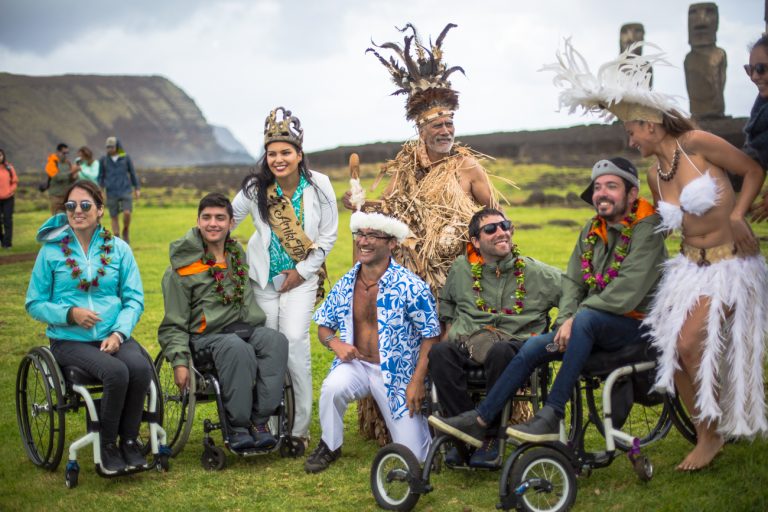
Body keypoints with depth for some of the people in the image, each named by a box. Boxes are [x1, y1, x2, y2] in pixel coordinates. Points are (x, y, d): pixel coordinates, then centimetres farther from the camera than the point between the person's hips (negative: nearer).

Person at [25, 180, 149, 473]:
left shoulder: (119, 248, 7)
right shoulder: (51, 251, 2)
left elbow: (134, 299, 5)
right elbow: (34, 304, 4)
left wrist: (119, 332, -13)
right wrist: (69, 313, -14)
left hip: (114, 336, 2)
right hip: (69, 340, -2)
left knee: (140, 368, -30)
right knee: (116, 372, -31)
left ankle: (129, 440, -9)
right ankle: (108, 446, -10)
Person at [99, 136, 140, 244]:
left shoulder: (126, 158, 0)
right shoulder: (103, 160, 1)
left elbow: (132, 173, 8)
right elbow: (101, 176, 7)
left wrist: (137, 189, 7)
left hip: (125, 190, -1)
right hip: (111, 192, 1)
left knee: (127, 213, -16)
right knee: (114, 217, 3)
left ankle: (126, 231, 11)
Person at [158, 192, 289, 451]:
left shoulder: (238, 254, 18)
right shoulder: (182, 269, 2)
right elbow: (174, 325, 1)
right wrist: (179, 361, -12)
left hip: (246, 326, 5)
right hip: (207, 334, -5)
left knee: (276, 341, -30)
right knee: (238, 349, -38)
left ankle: (259, 421, -27)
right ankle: (237, 427, -26)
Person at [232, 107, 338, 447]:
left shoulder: (319, 185, -10)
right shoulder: (255, 188, -7)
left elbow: (328, 236, -3)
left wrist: (303, 271, -6)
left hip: (301, 276, -2)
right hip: (264, 277, 2)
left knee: (295, 341, -15)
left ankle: (300, 427, -4)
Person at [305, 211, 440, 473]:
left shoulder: (410, 287, -13)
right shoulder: (345, 284, 2)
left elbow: (430, 336, -9)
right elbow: (323, 325, 13)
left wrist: (417, 382, -16)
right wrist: (335, 342, -11)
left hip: (397, 372, -2)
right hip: (355, 364, 3)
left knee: (414, 455, -4)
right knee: (332, 388, -34)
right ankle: (329, 446, -5)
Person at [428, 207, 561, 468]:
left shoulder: (537, 273, 9)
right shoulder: (461, 268, 15)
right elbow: (445, 301, 34)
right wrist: (448, 327, 18)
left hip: (517, 344, -2)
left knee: (500, 352, -40)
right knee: (439, 353, -32)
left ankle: (490, 437, -22)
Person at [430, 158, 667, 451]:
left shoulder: (647, 228, -12)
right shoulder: (592, 230, 12)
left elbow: (629, 290, -22)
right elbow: (572, 281, 8)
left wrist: (576, 317, -19)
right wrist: (565, 321, -11)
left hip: (636, 326, -7)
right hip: (595, 328, 7)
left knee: (586, 319, -36)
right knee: (534, 346, -7)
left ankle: (551, 417, -34)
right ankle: (479, 421, -2)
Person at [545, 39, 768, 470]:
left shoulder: (698, 144, -14)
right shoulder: (655, 173, 6)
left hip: (731, 262, -7)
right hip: (691, 264, 7)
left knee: (691, 343, -16)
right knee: (672, 347, -2)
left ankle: (714, 435, 5)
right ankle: (707, 434, 16)